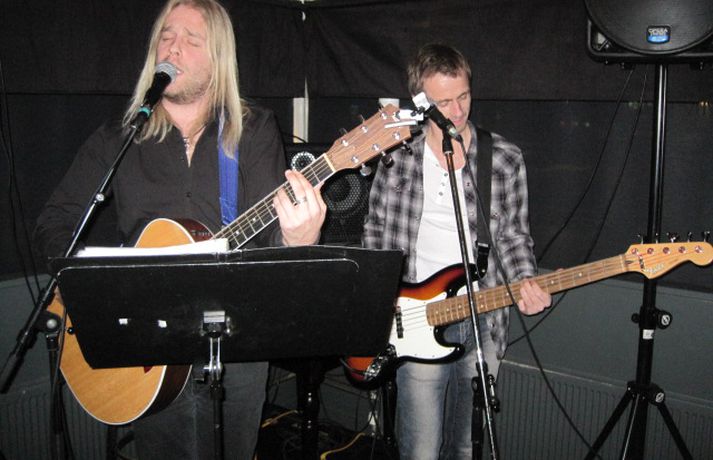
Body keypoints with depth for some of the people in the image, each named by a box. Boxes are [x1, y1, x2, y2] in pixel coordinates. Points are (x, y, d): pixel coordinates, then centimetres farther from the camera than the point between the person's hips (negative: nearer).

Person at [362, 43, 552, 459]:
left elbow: (514, 235, 8)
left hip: (484, 324, 2)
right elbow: (375, 234, 7)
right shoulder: (397, 157, -2)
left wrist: (524, 281, -10)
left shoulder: (506, 159, 1)